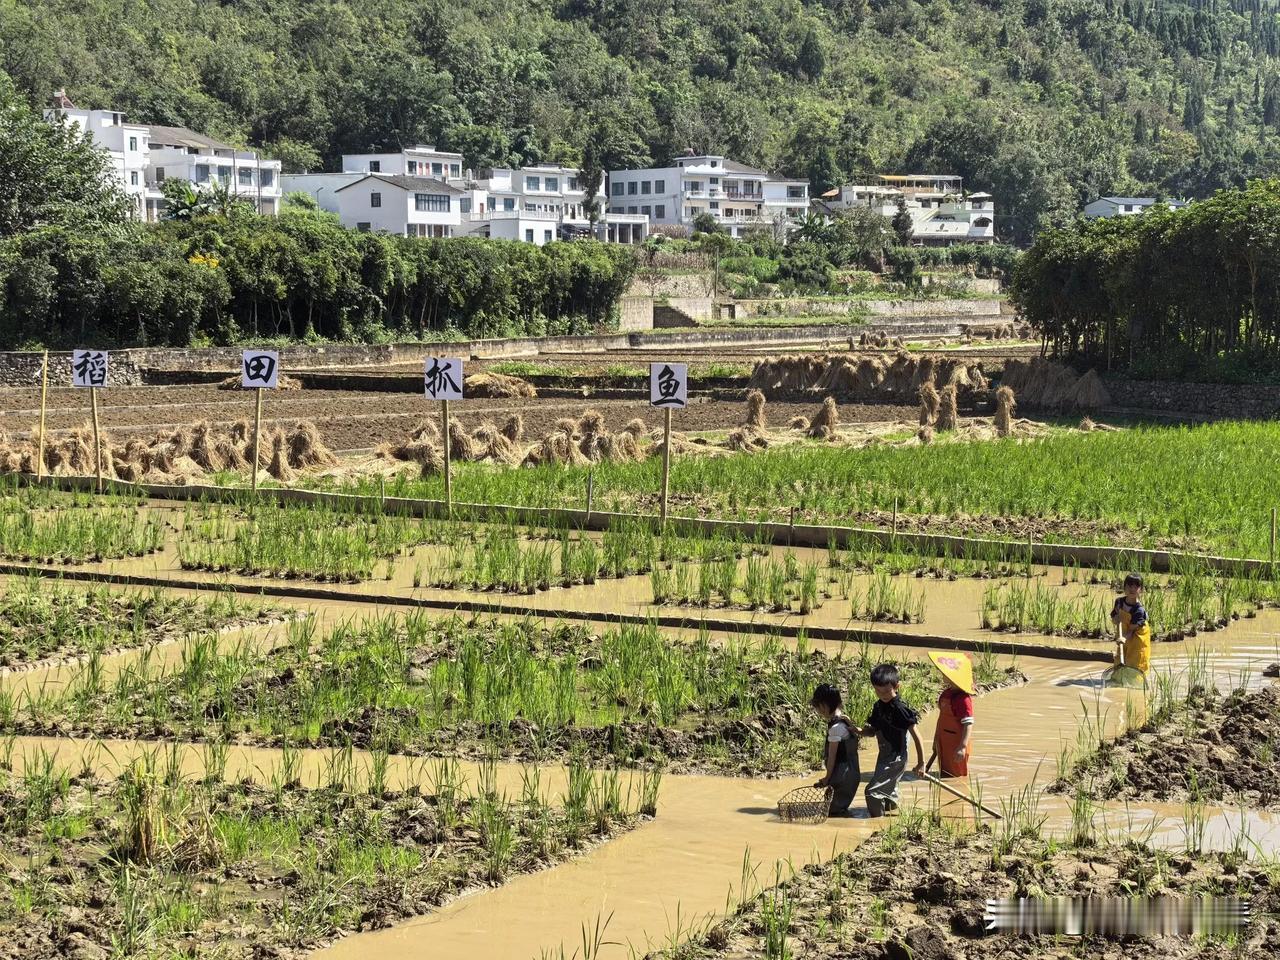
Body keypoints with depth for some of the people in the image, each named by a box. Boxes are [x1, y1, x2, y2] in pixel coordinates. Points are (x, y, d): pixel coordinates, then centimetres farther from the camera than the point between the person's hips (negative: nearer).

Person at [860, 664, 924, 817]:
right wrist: (858, 731, -9)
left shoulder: (901, 709, -19)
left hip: (896, 757, -9)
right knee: (889, 794, 21)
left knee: (873, 792, -14)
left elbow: (916, 736, -17)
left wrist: (921, 763, -15)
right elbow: (873, 730, 13)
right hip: (884, 756, 9)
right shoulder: (879, 706, 5)